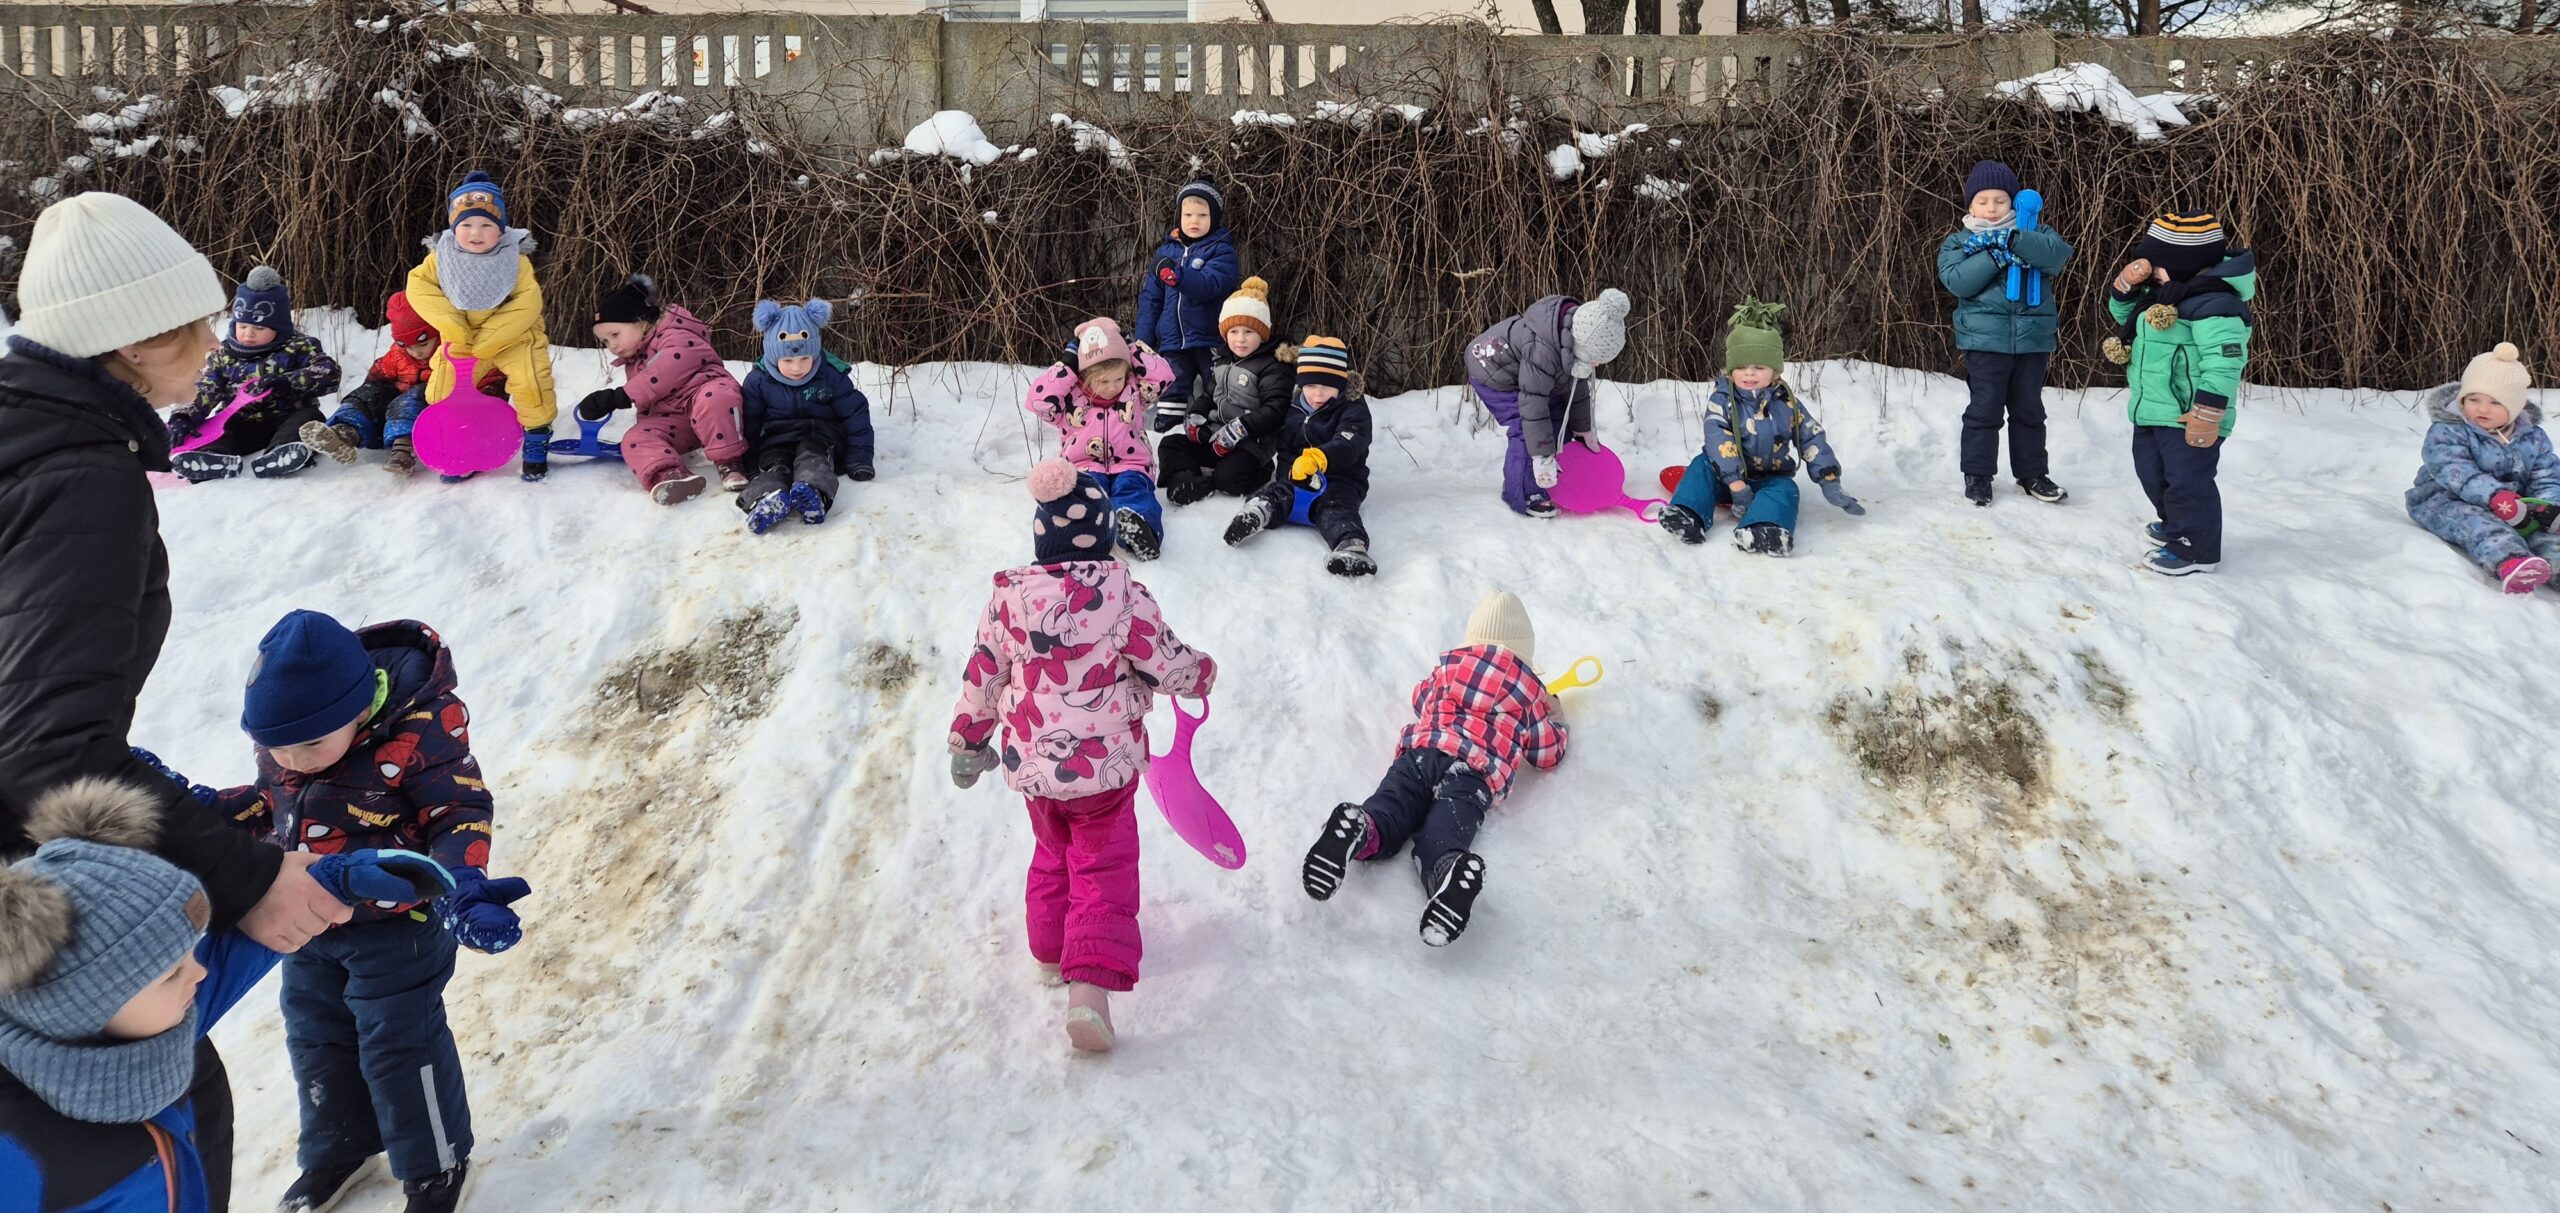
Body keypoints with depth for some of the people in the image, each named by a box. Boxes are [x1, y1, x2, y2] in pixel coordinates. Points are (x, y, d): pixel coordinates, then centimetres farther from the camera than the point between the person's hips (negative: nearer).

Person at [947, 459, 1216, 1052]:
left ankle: (1051, 948, 42)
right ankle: (1090, 985, -8)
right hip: (1103, 767, -4)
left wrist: (967, 741, 18)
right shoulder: (1122, 595, -18)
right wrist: (1203, 671, 13)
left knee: (1052, 850, 28)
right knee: (1102, 868, 6)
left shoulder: (1008, 599, -7)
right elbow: (1168, 665, -10)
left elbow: (982, 679, 3)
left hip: (1030, 765, 4)